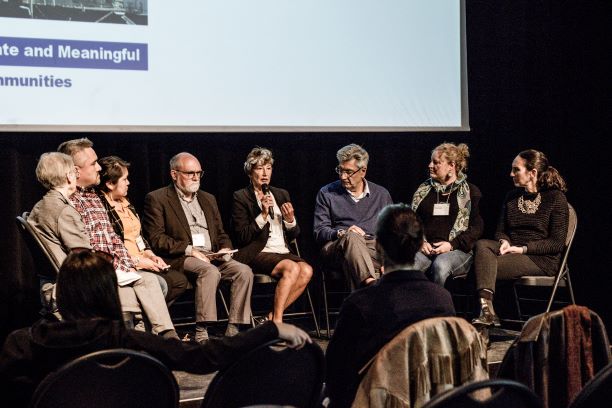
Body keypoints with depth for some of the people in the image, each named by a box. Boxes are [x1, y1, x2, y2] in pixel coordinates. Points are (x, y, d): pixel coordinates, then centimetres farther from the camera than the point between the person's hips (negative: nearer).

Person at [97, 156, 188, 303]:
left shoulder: (125, 203, 18)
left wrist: (150, 255, 5)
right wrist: (136, 261, -16)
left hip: (143, 261, 9)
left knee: (180, 280, -7)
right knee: (161, 283, -27)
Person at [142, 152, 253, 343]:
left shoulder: (208, 199, 24)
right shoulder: (156, 199, 3)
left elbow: (221, 234, 26)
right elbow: (155, 238, -8)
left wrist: (225, 249, 1)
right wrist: (189, 250, -16)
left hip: (213, 256, 6)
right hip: (180, 259, -6)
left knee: (244, 271, -20)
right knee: (210, 271, -35)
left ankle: (233, 329, -21)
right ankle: (201, 332, -35)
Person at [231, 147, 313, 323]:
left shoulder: (281, 195, 19)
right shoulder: (240, 197, 2)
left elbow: (293, 235, 19)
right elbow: (242, 237, -6)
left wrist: (290, 220, -3)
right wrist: (263, 215, -15)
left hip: (283, 252, 6)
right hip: (258, 254, -5)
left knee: (306, 270, -25)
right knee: (292, 268, -31)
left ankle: (273, 316, -16)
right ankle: (277, 321, -27)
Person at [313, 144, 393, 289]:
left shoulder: (381, 194, 20)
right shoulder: (326, 193, 15)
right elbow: (319, 232, 7)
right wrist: (341, 233, -14)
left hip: (374, 247, 2)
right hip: (335, 247, -1)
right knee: (352, 237, -39)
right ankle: (370, 283, -58)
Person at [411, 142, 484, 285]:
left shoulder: (471, 192, 9)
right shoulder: (424, 190, 20)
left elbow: (477, 228, 3)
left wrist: (451, 245, -10)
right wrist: (420, 242, -2)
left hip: (457, 250, -2)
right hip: (426, 248, 3)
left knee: (440, 265, -38)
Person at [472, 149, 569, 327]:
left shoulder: (556, 198, -3)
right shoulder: (512, 197, 17)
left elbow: (557, 243, -7)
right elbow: (500, 230, 17)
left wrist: (522, 248, -16)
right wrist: (504, 242, -8)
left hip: (541, 260, -6)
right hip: (512, 251, 6)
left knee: (486, 266, -27)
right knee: (482, 245, -27)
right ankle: (486, 309, -40)